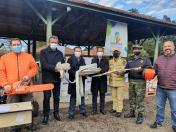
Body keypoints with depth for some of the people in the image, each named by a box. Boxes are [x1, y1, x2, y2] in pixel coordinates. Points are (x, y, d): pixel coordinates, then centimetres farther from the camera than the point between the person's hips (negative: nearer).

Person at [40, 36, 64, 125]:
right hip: (47, 79, -3)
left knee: (56, 97, 13)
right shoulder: (43, 52, -3)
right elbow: (44, 64, -15)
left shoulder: (60, 53, 11)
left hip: (57, 79, 4)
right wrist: (54, 68, -25)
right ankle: (45, 115, 20)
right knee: (46, 98, 5)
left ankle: (56, 113, 29)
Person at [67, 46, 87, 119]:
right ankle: (71, 113, 14)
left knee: (82, 96, 12)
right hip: (74, 80, -4)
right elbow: (69, 70, -13)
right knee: (73, 96, 3)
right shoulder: (70, 59, -3)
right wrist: (76, 73, -25)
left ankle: (83, 110, 26)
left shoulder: (82, 60, 12)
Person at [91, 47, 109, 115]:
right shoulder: (93, 59, 9)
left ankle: (102, 109, 20)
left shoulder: (105, 60, 7)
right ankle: (94, 109, 15)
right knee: (94, 95, 4)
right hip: (95, 79, 0)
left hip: (103, 79, 0)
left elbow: (106, 68, -7)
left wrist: (100, 70, -24)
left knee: (102, 95, 7)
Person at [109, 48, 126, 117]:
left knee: (119, 97, -2)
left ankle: (119, 110, 8)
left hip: (120, 81, -4)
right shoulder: (110, 61, 12)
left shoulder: (123, 60, -3)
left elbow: (124, 70, -11)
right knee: (114, 96, 13)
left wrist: (120, 72, -31)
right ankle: (114, 108, 27)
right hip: (112, 81, 5)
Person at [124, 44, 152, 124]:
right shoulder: (129, 60, 16)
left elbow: (149, 68, -6)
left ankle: (140, 115, 6)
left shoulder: (145, 59, 5)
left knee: (140, 99, -5)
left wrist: (141, 69, -21)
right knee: (131, 97, 12)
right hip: (131, 81, 5)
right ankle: (132, 112, 25)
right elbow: (126, 69, 10)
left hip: (140, 81, -4)